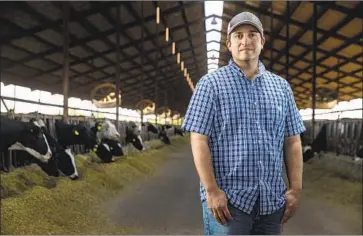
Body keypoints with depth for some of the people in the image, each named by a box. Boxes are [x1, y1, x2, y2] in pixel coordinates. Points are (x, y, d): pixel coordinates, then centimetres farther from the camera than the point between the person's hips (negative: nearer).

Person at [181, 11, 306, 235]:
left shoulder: (281, 86, 10)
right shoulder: (211, 83, -3)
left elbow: (292, 141, 9)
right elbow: (199, 140, -8)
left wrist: (296, 188, 2)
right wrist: (212, 190, -14)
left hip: (271, 199, 4)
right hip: (228, 198, -4)